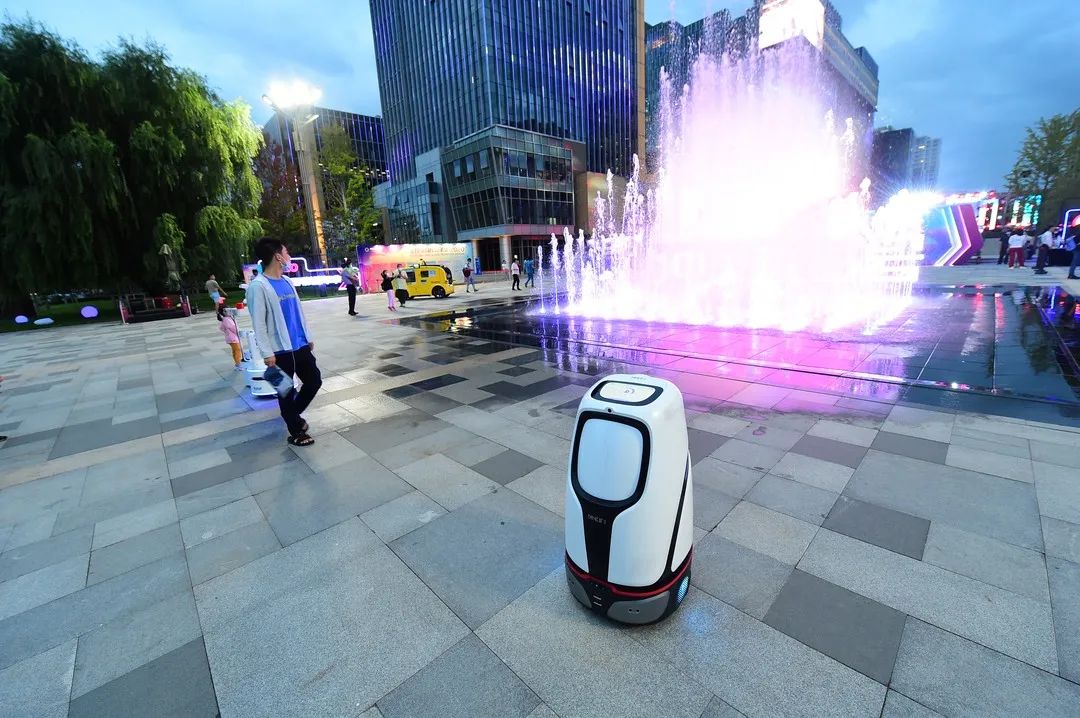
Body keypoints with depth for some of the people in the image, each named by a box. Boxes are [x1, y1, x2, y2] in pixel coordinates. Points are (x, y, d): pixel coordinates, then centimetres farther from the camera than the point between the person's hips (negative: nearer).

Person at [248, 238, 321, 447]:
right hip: (281, 350, -7)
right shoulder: (259, 285, -12)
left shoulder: (287, 281, 11)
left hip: (300, 346, 7)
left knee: (314, 381, 12)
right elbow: (259, 323, -14)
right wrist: (267, 353, -17)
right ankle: (296, 432, 19)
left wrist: (308, 337, 17)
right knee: (286, 392, 6)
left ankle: (293, 415, 35)